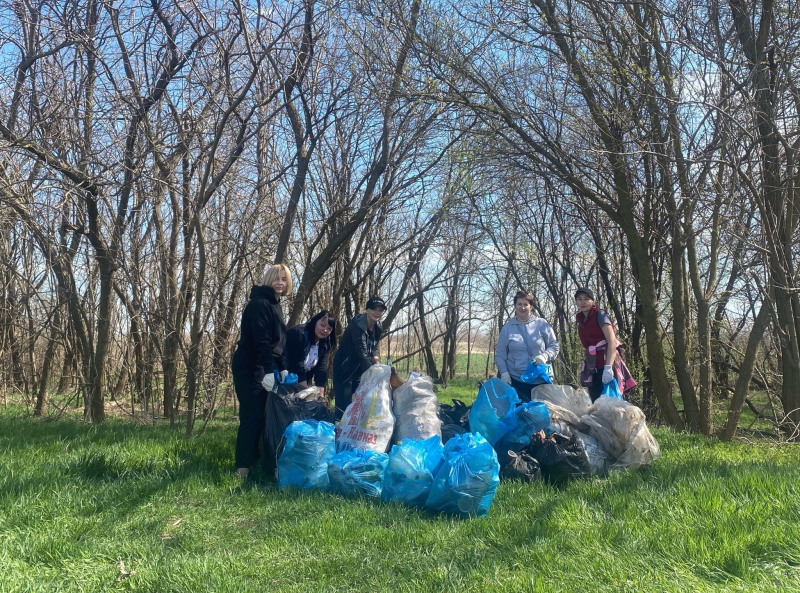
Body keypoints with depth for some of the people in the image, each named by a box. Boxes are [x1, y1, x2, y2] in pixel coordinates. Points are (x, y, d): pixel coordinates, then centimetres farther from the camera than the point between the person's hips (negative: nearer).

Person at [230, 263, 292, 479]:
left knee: (261, 415, 10)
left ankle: (255, 460, 18)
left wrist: (282, 369, 13)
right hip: (250, 368, -9)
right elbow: (261, 340, -22)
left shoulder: (274, 304, 16)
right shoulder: (260, 303, -14)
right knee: (252, 415, -10)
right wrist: (269, 371, -27)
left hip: (263, 368, 9)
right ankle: (243, 467, -6)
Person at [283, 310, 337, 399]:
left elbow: (321, 370, -10)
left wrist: (321, 395, -19)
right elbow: (296, 366, -27)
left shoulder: (326, 344, -5)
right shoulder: (298, 333, -24)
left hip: (303, 379, 6)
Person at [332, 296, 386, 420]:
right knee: (344, 406, -11)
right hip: (344, 368, -8)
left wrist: (377, 364, -11)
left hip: (360, 368, 8)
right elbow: (362, 353, -33)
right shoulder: (358, 325, -24)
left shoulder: (378, 327, 0)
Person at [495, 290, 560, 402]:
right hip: (516, 381, 0)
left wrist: (545, 356, -15)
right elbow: (500, 355, 8)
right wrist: (504, 372, -7)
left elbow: (554, 346, 6)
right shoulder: (507, 328, 5)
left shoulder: (542, 324, 3)